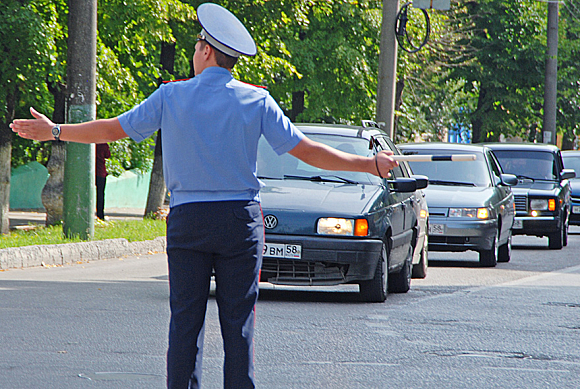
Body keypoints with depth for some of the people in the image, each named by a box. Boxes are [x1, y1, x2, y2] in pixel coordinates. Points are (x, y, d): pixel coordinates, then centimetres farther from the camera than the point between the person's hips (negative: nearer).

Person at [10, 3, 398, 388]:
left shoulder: (171, 96, 0)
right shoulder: (256, 100, -1)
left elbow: (112, 129, 6)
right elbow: (308, 151, -2)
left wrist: (54, 131, 20)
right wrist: (370, 165, 8)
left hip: (187, 220, 0)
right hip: (241, 218, 0)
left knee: (185, 321, 3)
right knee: (239, 322, 1)